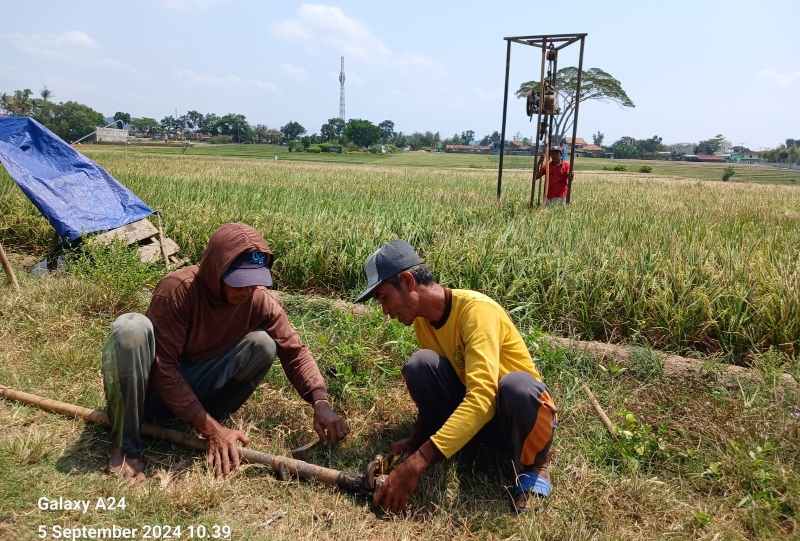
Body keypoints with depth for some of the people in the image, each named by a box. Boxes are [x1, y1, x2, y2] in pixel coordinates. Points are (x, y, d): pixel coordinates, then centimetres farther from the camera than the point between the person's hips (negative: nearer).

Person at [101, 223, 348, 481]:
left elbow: (294, 351, -10)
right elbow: (162, 366, -26)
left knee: (262, 345, -21)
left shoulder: (259, 299, -15)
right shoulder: (177, 288, -26)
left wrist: (321, 403, -25)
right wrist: (210, 428, -28)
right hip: (155, 390, -2)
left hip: (197, 388, 2)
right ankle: (125, 447, -20)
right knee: (131, 327, -33)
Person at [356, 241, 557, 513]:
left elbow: (482, 398, -39)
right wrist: (417, 440, -9)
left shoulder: (476, 309, -27)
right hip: (468, 411, 4)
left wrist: (418, 462, -43)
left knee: (515, 385, -40)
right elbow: (434, 390, 5)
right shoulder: (422, 318, -3)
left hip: (518, 417, -4)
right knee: (420, 364, -23)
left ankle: (533, 464, -9)